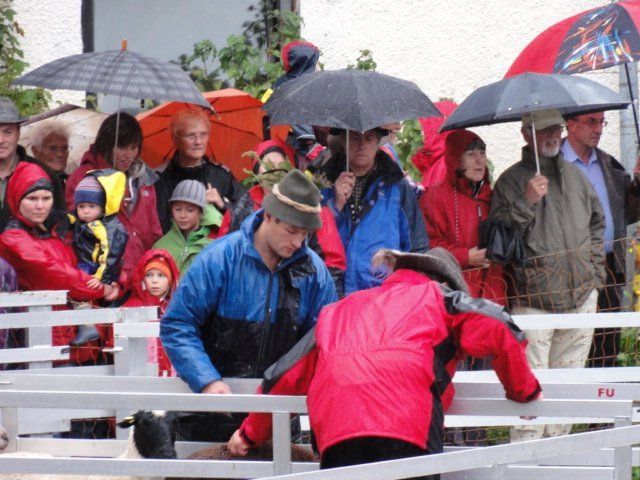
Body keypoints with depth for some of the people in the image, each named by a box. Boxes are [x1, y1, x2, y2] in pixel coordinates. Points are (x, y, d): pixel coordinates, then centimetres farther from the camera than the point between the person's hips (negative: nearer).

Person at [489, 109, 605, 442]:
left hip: (581, 295, 5)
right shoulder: (511, 181, -1)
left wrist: (594, 270, 18)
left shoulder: (574, 175, 15)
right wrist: (526, 202, -18)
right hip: (534, 298, -5)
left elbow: (597, 223, 27)